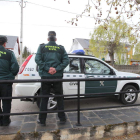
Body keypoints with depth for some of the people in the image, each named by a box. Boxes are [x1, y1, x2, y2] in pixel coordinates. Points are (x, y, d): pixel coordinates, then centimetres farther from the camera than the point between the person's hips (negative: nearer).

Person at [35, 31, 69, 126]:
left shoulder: (42, 47, 2)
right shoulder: (61, 48, 4)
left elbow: (38, 59, -10)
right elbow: (66, 61, -6)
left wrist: (47, 68, -13)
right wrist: (57, 69, -12)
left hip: (45, 76, 0)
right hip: (57, 76, 1)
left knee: (44, 98, 10)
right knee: (59, 98, 13)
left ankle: (42, 120, 17)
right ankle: (62, 118, 21)